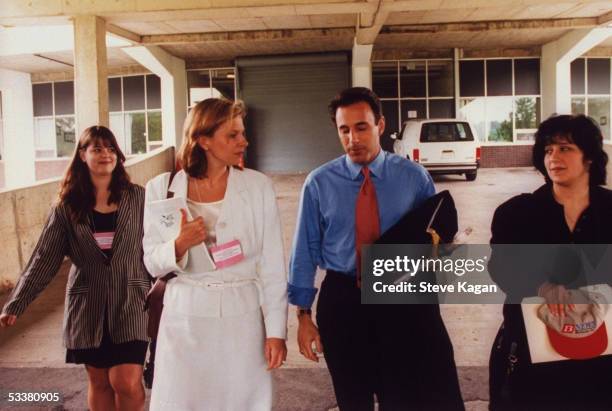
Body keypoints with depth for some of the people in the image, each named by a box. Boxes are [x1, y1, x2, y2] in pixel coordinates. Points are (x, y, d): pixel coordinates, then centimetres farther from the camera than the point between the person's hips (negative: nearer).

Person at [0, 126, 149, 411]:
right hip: (88, 306, 2)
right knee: (99, 383, 12)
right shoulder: (67, 207, 2)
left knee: (127, 384, -7)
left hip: (130, 303, -1)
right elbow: (44, 259, -1)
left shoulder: (138, 198, 0)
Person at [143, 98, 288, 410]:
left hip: (242, 317, 0)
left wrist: (276, 330, -3)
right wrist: (180, 245, -19)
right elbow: (152, 264, 1)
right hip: (185, 318, 0)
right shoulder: (162, 188, -2)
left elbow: (272, 266, -2)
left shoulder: (258, 186, -3)